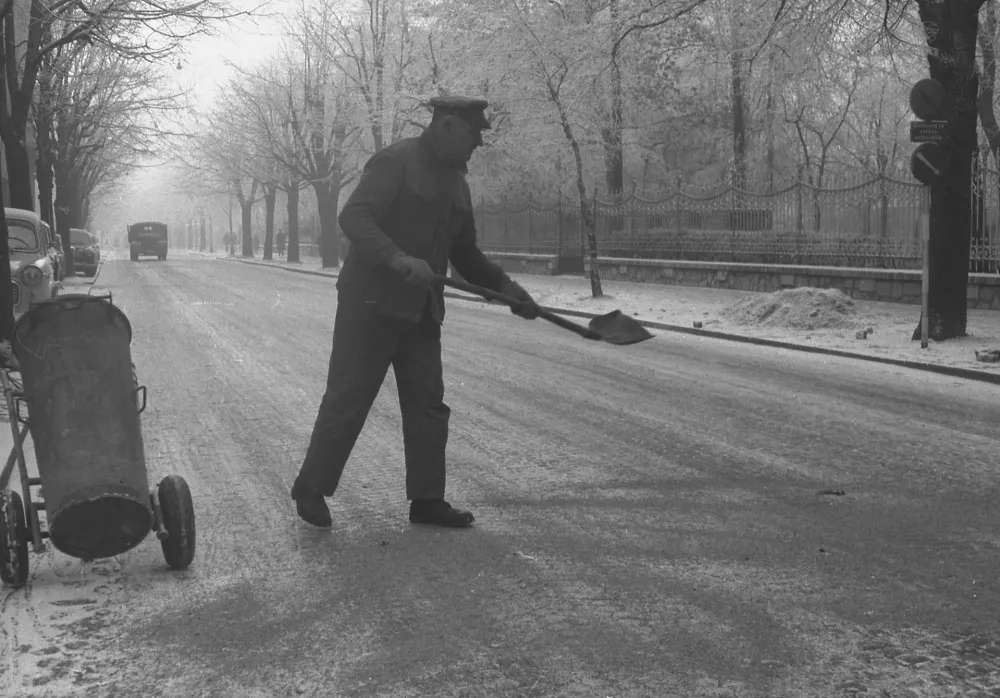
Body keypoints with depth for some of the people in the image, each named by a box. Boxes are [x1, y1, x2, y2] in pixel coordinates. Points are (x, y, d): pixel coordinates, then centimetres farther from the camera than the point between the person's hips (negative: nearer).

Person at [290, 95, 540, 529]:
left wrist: (505, 287, 9)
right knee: (348, 398, -3)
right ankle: (310, 489, 10)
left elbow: (465, 252, 22)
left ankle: (426, 500, 14)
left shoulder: (455, 180, 15)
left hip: (422, 309, 8)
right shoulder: (395, 161, -11)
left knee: (428, 404, 6)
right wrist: (400, 260, -35)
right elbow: (353, 218, -22)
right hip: (372, 302, -8)